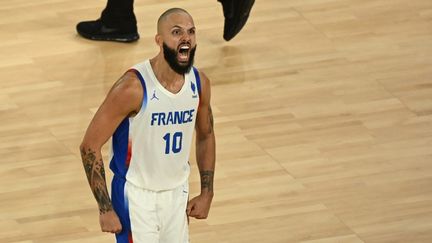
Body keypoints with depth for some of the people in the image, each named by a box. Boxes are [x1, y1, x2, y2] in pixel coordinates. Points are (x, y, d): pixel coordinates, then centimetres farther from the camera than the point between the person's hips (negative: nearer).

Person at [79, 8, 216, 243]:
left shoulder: (199, 83, -5)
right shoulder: (133, 87, -24)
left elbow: (205, 136, 14)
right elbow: (90, 146, -18)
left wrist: (206, 193, 9)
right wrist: (105, 208, -18)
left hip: (177, 194, 6)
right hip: (137, 197, -6)